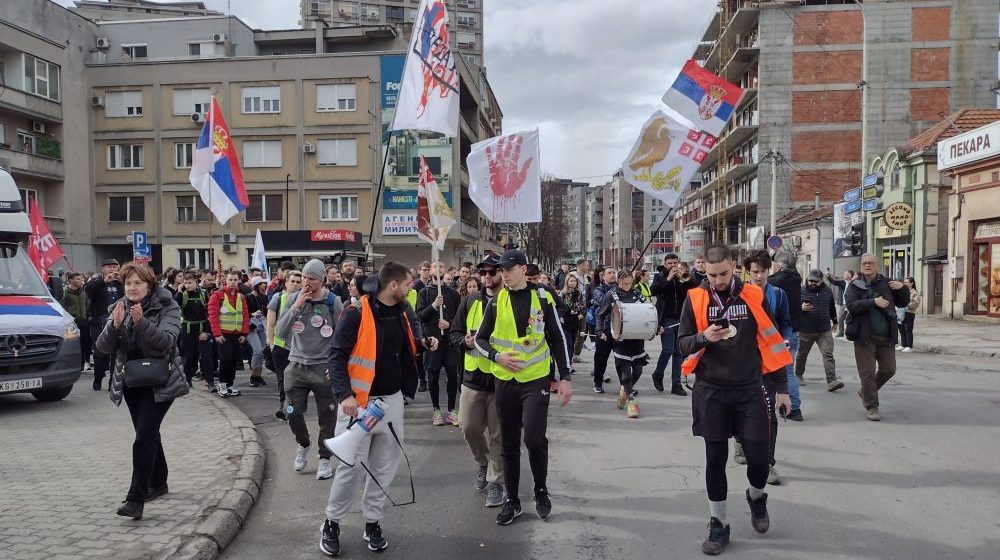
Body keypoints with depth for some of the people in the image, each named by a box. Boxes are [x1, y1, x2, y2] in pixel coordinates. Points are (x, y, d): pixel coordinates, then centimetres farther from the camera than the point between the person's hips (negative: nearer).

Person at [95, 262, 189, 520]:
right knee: (149, 434, 16)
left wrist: (141, 322, -35)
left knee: (144, 437, -13)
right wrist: (115, 325, -23)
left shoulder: (167, 308, -10)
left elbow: (166, 341, -23)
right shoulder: (119, 309, 3)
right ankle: (158, 483, 32)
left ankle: (136, 499, -13)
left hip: (160, 382, -5)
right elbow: (104, 347, -4)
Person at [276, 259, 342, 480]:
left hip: (324, 367, -2)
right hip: (296, 366, 2)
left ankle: (325, 458, 22)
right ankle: (303, 445, 34)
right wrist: (297, 306, -17)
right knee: (293, 414, 4)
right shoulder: (294, 299, -1)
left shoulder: (333, 302, -5)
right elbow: (281, 332, -8)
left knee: (327, 417, 4)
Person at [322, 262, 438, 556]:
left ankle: (372, 522, 27)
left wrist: (423, 344, 4)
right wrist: (345, 394, -25)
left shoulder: (400, 312, 8)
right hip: (360, 401, -7)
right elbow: (337, 356, -16)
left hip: (392, 400, 7)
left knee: (384, 466, 12)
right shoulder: (357, 313, -15)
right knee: (351, 466, -1)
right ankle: (332, 523, 20)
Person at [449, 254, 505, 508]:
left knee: (498, 434, 4)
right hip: (473, 376, 4)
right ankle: (483, 463, 37)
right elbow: (454, 333, 11)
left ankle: (495, 482, 19)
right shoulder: (470, 301, 6)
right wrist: (466, 342, -9)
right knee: (469, 427, 10)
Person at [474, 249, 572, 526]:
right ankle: (512, 501, 24)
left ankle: (541, 490, 13)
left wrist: (565, 378, -3)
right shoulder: (496, 302, 3)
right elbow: (480, 339, 8)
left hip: (536, 380, -3)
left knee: (534, 438, -14)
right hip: (505, 381, 3)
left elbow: (558, 340, 1)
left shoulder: (542, 298, -3)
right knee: (509, 444, 9)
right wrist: (498, 356, -12)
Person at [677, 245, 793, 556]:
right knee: (715, 459, 6)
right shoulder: (695, 298, -3)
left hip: (749, 391, 0)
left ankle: (757, 497, 33)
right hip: (711, 392, 0)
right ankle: (718, 525, 21)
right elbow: (682, 342, 1)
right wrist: (703, 337, -21)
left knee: (758, 456, -1)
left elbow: (770, 342, 4)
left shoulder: (753, 296, -2)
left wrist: (781, 388, 3)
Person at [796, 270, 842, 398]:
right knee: (801, 354, 13)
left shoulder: (827, 291, 6)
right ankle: (798, 375, 34)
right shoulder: (801, 291, -5)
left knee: (828, 355, -9)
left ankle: (831, 381, -13)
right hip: (805, 331, -1)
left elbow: (832, 307, 22)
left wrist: (834, 321, 30)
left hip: (825, 331, 2)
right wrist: (801, 308, -22)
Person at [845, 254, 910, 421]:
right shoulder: (855, 285, -1)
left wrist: (903, 288, -2)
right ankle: (871, 407, 12)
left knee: (889, 369, 10)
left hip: (886, 336, 4)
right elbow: (851, 306, -16)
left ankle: (865, 392, 33)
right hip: (865, 336, -4)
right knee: (867, 372, 0)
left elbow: (903, 303, 15)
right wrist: (874, 302, -24)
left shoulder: (886, 283, 8)